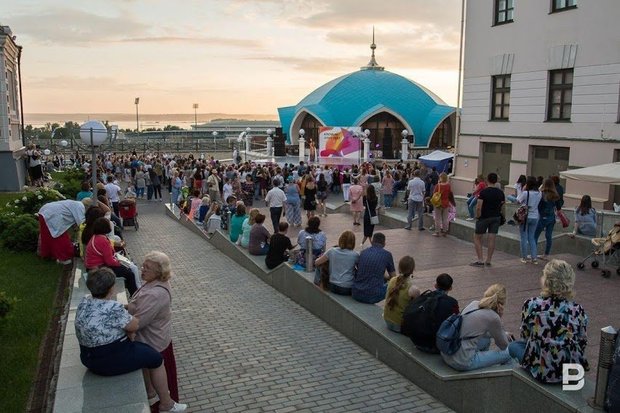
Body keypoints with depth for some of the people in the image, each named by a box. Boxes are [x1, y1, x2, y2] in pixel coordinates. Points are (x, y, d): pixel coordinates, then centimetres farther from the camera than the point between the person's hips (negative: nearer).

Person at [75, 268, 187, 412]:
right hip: (110, 360, -9)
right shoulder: (113, 309, -28)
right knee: (155, 358, 10)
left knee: (143, 350, 27)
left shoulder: (84, 301, -1)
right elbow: (134, 326, -13)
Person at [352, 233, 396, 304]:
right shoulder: (387, 254, -1)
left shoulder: (363, 252, 9)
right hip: (372, 296, -4)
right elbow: (393, 277, 11)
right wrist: (386, 277, 36)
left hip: (356, 294, 4)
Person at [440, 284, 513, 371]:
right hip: (463, 362, -8)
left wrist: (504, 335, 26)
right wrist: (499, 318, 5)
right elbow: (503, 346, 5)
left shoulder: (473, 304, 7)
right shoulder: (493, 317, -13)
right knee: (508, 352, 7)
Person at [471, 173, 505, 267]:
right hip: (496, 218, 4)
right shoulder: (500, 193, 2)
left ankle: (480, 260, 3)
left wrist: (478, 217, -5)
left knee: (477, 238, 7)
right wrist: (503, 217, 17)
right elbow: (503, 207, 5)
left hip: (484, 217, -4)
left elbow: (478, 207, -18)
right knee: (492, 239, 6)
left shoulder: (483, 192, -13)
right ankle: (488, 261, 12)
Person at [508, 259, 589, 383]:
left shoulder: (531, 305, -12)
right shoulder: (578, 310, -8)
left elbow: (524, 337, 1)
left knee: (513, 346, 25)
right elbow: (582, 344, 2)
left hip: (541, 371, -4)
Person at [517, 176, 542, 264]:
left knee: (524, 238, 6)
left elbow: (518, 200, -4)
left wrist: (523, 190, -2)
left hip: (525, 217, -5)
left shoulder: (525, 193, -18)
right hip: (535, 217, 5)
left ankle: (524, 257, 10)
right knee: (531, 237, 15)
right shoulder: (539, 193, -2)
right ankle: (534, 257, 11)